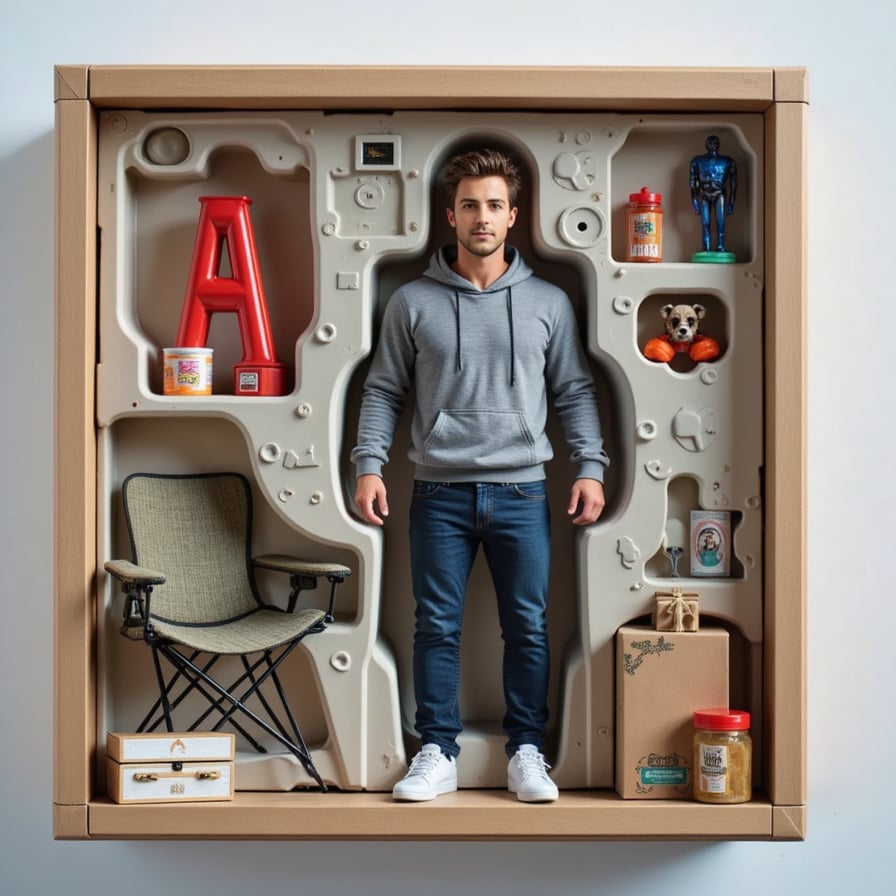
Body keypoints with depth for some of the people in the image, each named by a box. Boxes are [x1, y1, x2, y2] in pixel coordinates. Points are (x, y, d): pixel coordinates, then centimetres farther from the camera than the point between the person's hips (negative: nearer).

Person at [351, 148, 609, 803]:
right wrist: (369, 464, -4)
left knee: (528, 626, 5)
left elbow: (574, 392, 9)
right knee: (437, 627, 4)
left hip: (521, 492, 1)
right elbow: (384, 391, 7)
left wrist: (591, 467, -1)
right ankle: (438, 754, 14)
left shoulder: (549, 303, 7)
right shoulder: (413, 302, 5)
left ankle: (527, 751, 17)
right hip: (440, 492, 0)